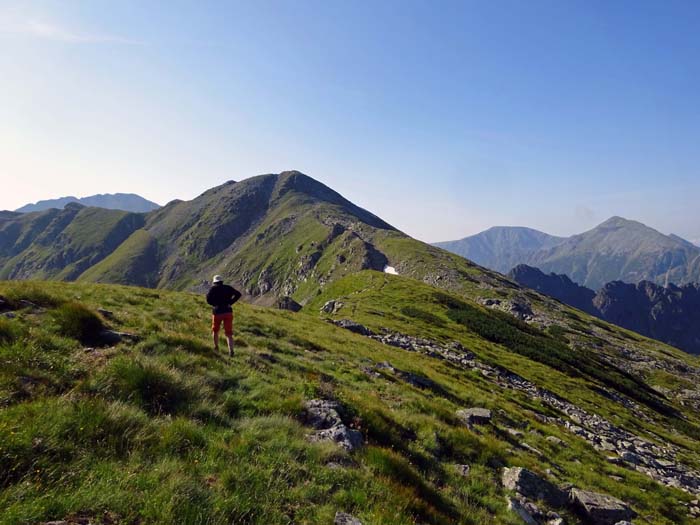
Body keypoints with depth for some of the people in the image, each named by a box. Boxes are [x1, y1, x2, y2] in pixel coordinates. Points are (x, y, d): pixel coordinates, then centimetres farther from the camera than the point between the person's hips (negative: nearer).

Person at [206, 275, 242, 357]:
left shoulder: (213, 288, 1)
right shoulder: (228, 288, 9)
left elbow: (208, 299, -13)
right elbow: (238, 294, -2)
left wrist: (215, 304, 4)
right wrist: (230, 302, 0)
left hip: (217, 312, -2)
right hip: (228, 312, 2)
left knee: (215, 330, 25)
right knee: (228, 333, 2)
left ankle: (216, 348, 33)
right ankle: (231, 350, -17)